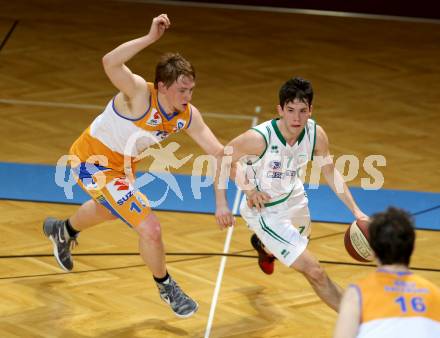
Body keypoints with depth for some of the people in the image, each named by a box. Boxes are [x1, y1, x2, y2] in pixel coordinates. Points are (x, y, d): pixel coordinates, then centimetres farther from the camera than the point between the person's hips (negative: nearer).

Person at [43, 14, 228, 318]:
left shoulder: (188, 116, -16)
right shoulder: (140, 94, -36)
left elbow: (218, 151, -11)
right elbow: (110, 63, -54)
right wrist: (150, 38, -59)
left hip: (122, 166, 8)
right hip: (92, 163, -8)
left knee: (106, 211, 39)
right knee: (150, 228, -15)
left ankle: (63, 231, 73)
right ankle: (166, 287, 13)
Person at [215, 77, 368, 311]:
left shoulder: (316, 134, -20)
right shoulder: (259, 138, -36)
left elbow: (330, 172, -5)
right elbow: (222, 159, -20)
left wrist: (355, 210, -11)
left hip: (293, 196, 7)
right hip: (264, 210, -7)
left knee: (301, 238, 40)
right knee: (314, 271, -15)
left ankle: (263, 244, 73)